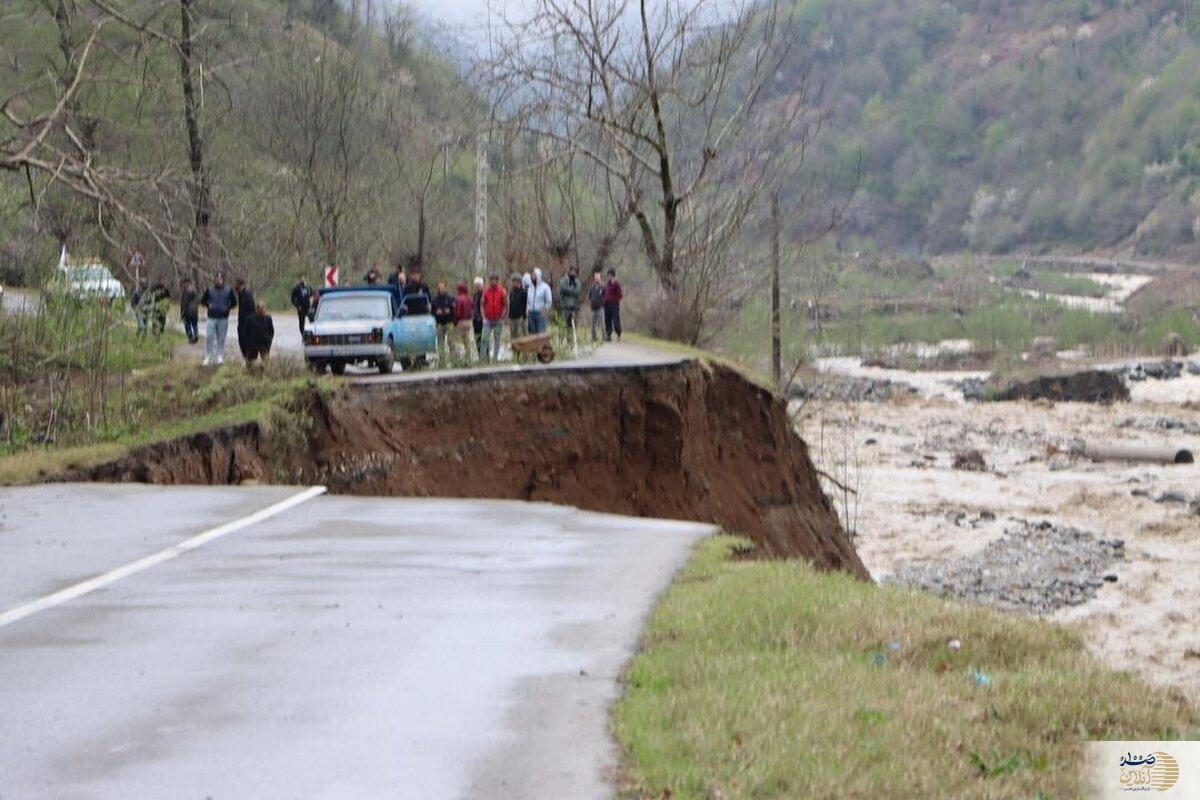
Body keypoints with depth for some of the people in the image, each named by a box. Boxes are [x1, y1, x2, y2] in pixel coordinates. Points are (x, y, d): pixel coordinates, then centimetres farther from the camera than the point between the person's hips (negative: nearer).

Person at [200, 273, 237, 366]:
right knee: (209, 338, -4)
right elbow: (203, 301, 12)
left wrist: (228, 308, -4)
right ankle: (207, 358, 2)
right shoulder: (209, 290, 1)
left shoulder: (228, 291, 1)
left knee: (221, 339, 5)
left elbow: (234, 302, 11)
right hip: (211, 318, 0)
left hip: (223, 319, 0)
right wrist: (208, 306, -4)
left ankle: (220, 357, 15)